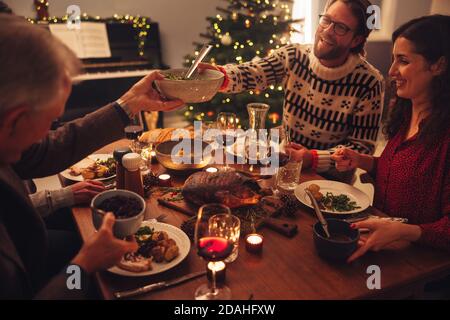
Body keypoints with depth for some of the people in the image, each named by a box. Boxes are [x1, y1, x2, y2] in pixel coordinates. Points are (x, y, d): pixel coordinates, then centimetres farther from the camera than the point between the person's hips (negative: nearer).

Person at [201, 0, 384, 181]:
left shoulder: (369, 83, -14)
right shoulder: (293, 56, -6)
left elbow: (363, 146, -11)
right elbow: (248, 74, -18)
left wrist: (313, 158, -24)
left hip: (329, 175, -3)